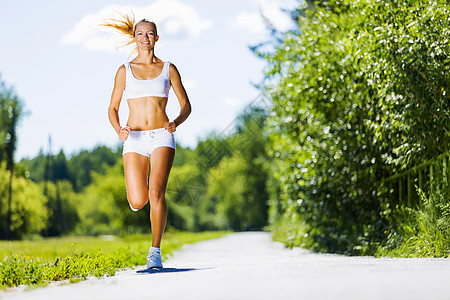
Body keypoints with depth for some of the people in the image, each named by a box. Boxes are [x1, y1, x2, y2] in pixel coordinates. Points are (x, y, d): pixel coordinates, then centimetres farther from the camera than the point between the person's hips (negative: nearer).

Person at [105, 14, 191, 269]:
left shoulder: (168, 69, 8)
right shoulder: (125, 70, 9)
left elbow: (186, 105, 9)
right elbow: (113, 108, 11)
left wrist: (176, 123, -13)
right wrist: (119, 129, -10)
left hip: (162, 137, -1)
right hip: (134, 140, 1)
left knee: (156, 191, -22)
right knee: (138, 202, -9)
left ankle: (155, 252, -15)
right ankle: (138, 189, 31)